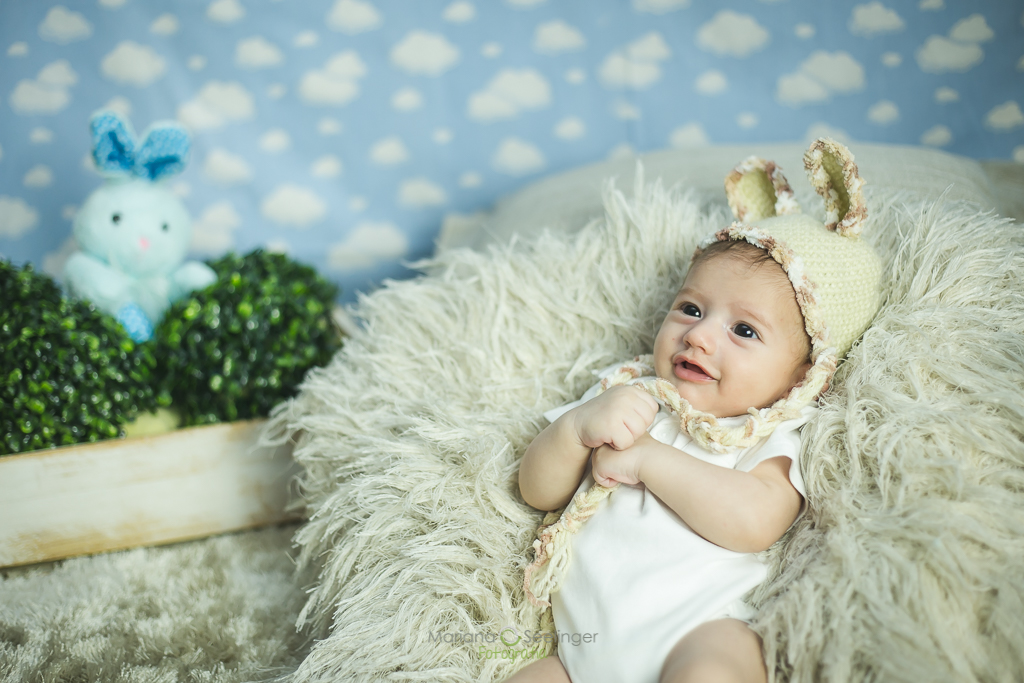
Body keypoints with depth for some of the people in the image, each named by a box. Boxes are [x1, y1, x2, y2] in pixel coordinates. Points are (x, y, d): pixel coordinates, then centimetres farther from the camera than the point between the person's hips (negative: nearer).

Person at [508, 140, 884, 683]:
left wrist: (648, 457, -12)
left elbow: (754, 521, -15)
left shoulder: (770, 433, 7)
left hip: (694, 631, -4)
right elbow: (538, 491, 14)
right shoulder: (623, 393, 20)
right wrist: (578, 427, -6)